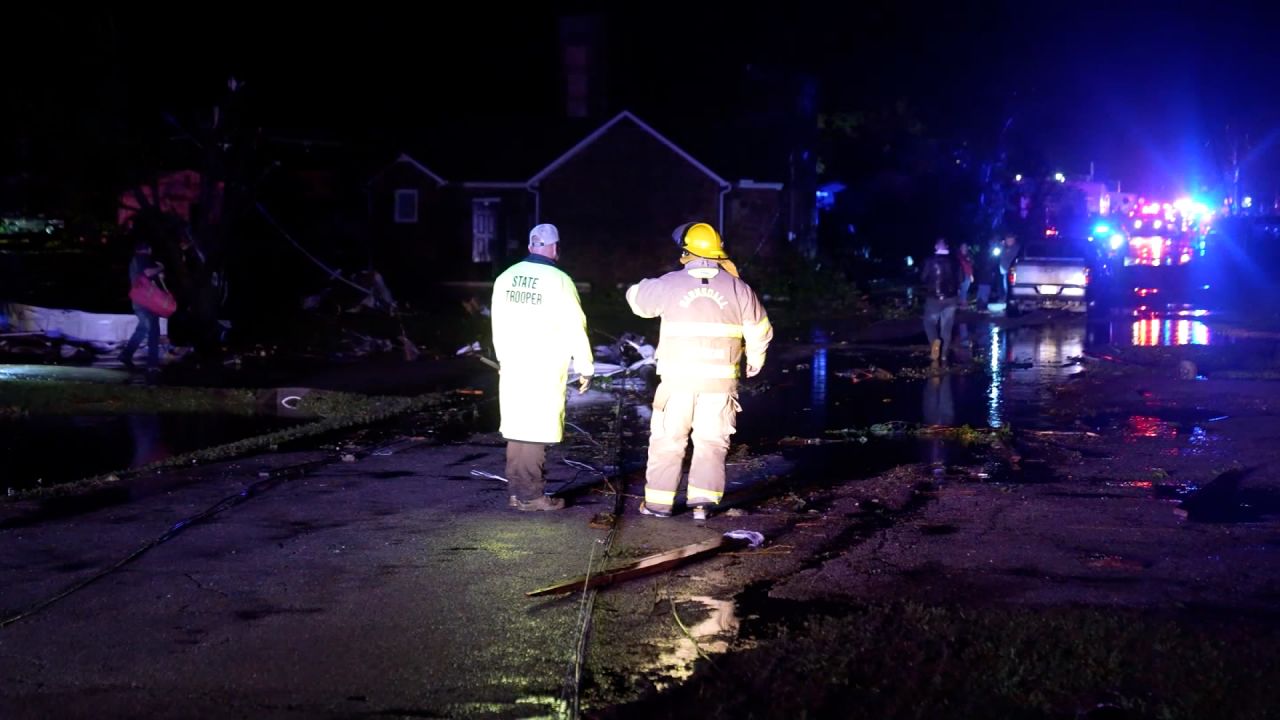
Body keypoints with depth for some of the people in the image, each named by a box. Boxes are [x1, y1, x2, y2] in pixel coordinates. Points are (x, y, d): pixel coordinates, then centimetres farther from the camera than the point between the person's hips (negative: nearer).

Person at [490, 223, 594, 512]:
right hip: (545, 369, -6)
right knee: (536, 431, -2)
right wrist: (586, 368, -1)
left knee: (517, 427, 12)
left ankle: (517, 491, 16)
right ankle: (531, 495, -1)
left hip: (512, 367, 6)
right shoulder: (558, 281, -12)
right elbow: (575, 328, -9)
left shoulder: (506, 278, 7)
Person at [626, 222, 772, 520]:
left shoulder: (670, 284, -3)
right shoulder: (738, 288, 2)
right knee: (711, 442, 9)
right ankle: (701, 501, 2)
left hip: (677, 378, -1)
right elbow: (759, 331, 9)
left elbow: (636, 298, 14)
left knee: (667, 439, 9)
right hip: (720, 380, 1)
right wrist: (755, 361, 27)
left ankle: (659, 502, 11)